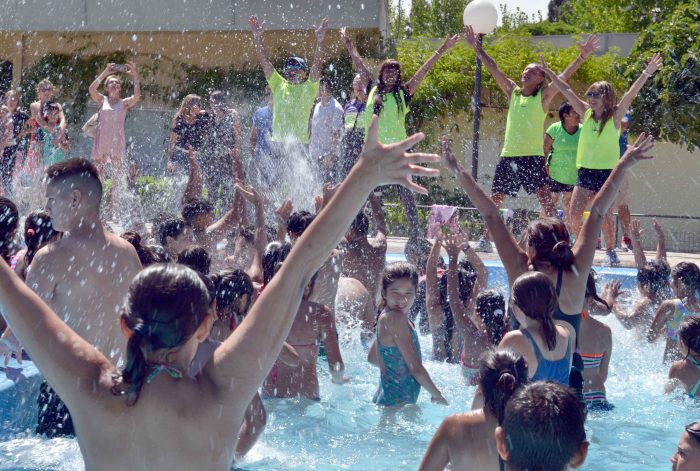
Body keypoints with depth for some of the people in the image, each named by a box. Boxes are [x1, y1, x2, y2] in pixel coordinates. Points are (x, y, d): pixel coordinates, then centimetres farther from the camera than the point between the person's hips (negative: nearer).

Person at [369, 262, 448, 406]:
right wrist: (437, 395, -7)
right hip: (396, 403, -10)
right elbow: (415, 367, -19)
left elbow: (372, 358, 22)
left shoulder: (386, 317, 8)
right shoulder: (395, 318, -20)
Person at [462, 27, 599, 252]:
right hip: (508, 156, 5)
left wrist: (582, 56, -20)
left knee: (545, 198, -13)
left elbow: (564, 77, -9)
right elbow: (494, 69, 12)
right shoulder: (513, 93, 12)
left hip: (533, 157, -5)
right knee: (495, 199, 10)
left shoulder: (543, 96, 1)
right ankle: (486, 240, 22)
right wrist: (477, 48, 11)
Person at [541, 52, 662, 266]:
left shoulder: (615, 117, -3)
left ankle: (611, 251, 9)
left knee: (605, 215, -6)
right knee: (574, 214, -5)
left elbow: (631, 94, -14)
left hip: (607, 173, -4)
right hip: (585, 171, 4)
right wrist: (549, 72, 12)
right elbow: (567, 91, 10)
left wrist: (646, 73, -24)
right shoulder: (586, 114, 8)